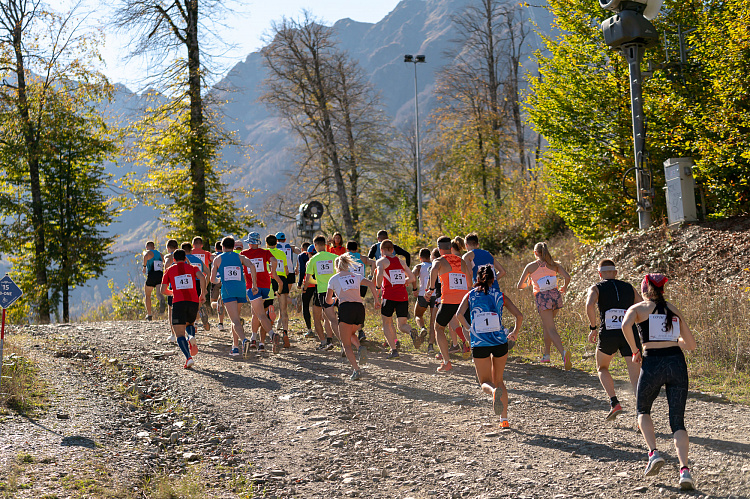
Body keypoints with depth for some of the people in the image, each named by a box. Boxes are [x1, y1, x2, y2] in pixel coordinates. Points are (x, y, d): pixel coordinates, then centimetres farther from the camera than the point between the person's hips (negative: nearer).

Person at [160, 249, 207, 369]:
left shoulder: (169, 270, 15)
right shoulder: (192, 268, 16)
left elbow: (163, 290, 12)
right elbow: (202, 277, -6)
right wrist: (203, 294, 3)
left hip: (178, 302, -2)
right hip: (193, 301, 2)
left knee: (179, 334, -3)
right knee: (189, 323, 29)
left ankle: (188, 357, -26)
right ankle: (192, 338, -5)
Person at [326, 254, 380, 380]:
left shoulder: (333, 279, 14)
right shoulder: (356, 276, 20)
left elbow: (328, 300, 17)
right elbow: (371, 284, 3)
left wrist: (333, 300, 38)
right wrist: (376, 300, 7)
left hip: (345, 308, -4)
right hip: (360, 308, 4)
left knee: (346, 344, 3)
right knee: (351, 333, 29)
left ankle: (356, 369, -15)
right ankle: (360, 347, -3)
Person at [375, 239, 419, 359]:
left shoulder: (381, 261, 2)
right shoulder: (400, 261, 17)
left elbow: (380, 274, -19)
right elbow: (412, 278, 18)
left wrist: (377, 288, -5)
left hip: (389, 296, -4)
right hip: (403, 296, 4)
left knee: (387, 323, 13)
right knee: (402, 324, 7)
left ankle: (394, 349, 1)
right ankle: (412, 332, -28)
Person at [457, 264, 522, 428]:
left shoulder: (471, 295, 7)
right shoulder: (500, 296, 8)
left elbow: (459, 314, -9)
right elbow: (519, 315, 1)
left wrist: (469, 328, 7)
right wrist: (515, 333, 16)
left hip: (479, 343, -1)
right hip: (499, 341, 1)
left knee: (485, 382, 10)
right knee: (498, 380, 19)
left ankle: (494, 391, -28)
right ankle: (504, 419, 10)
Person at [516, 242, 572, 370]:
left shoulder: (531, 267, 4)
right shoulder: (554, 265, 9)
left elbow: (520, 286, 7)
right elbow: (567, 277, -5)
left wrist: (528, 284, 29)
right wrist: (564, 288, 15)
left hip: (542, 298, -4)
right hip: (555, 295, 4)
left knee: (551, 329, -10)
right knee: (546, 325, 24)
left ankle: (564, 353, -32)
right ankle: (546, 354, 27)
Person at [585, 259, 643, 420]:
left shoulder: (596, 288, 8)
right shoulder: (629, 288, 17)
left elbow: (590, 305, -13)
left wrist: (593, 328, -5)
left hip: (608, 335, -1)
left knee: (602, 368, 25)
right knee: (636, 378, -1)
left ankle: (614, 402, 7)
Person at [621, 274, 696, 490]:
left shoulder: (638, 308, 8)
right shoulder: (674, 311, 18)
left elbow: (625, 325, -16)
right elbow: (691, 345, 18)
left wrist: (635, 351, -3)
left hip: (652, 364, -2)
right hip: (677, 363, 2)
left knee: (643, 410, 24)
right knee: (677, 422, 7)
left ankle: (653, 453, 2)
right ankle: (684, 470, -14)